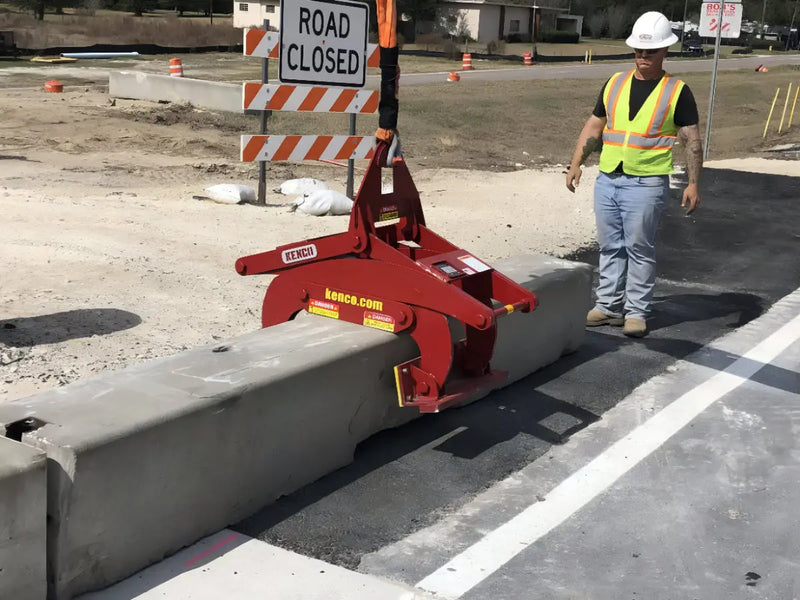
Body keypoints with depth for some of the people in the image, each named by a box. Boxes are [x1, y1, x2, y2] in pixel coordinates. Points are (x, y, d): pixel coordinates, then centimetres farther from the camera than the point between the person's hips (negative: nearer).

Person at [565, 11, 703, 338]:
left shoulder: (677, 92, -2)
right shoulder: (614, 84, 10)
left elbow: (692, 140, -3)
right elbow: (594, 127, 14)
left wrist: (693, 183, -11)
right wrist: (576, 164, 5)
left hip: (646, 184, -4)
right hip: (607, 179, 4)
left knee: (639, 249, 0)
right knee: (610, 247, 10)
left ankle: (636, 312, 9)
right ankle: (609, 306, 20)